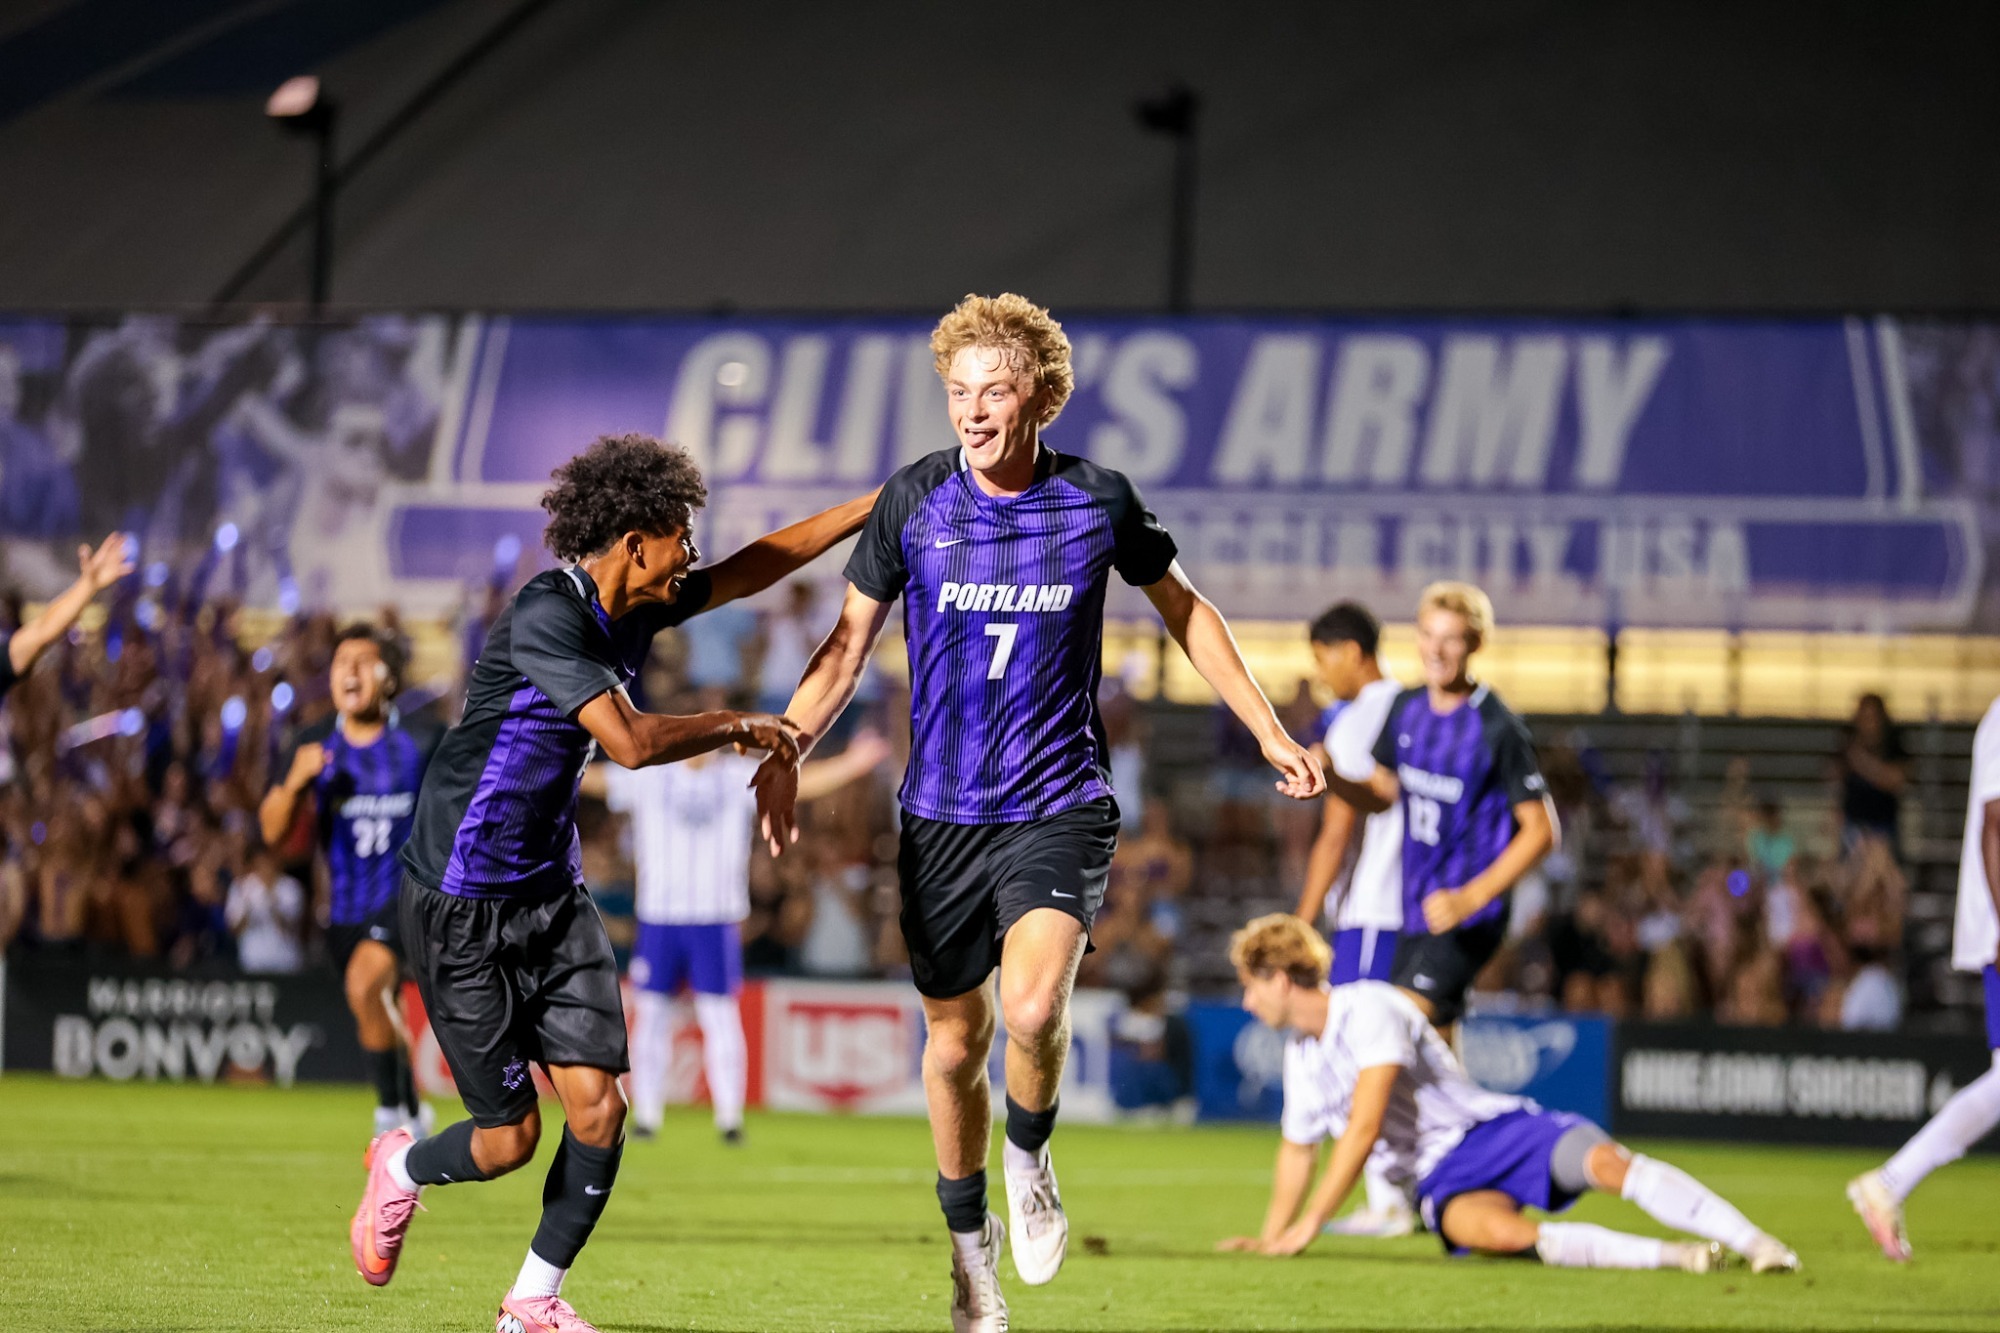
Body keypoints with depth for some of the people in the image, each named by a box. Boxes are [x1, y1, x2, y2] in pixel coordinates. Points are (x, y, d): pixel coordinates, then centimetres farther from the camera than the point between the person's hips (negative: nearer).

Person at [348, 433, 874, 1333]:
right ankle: (401, 1169, 31)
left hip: (551, 894, 8)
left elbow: (745, 572, 18)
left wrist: (872, 506, 20)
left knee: (599, 1106, -5)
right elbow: (631, 742, -30)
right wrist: (736, 727, -15)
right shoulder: (545, 616, -23)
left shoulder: (634, 608, 3)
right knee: (511, 1137, -3)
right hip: (463, 905, -8)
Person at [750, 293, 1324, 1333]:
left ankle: (1030, 1153, 6)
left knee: (1033, 1003, -26)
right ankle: (971, 1249, 32)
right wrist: (785, 750, -8)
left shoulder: (1098, 503, -6)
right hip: (942, 811, 2)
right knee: (954, 1041, 10)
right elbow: (851, 638, 6)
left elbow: (1185, 610, 11)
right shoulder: (914, 502, -5)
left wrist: (1268, 733, 12)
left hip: (1060, 806, -2)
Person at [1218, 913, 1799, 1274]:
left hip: (1494, 1128, -4)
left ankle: (1757, 1243, -32)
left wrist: (1310, 1222, -19)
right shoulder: (1300, 1054, 12)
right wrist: (1270, 1235, 25)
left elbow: (1364, 1128, -20)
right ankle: (1671, 1257, -35)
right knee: (1496, 1231, -33)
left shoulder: (1368, 1008, -14)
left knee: (1605, 1161, -33)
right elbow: (1298, 1150, 30)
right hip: (1443, 1180, 4)